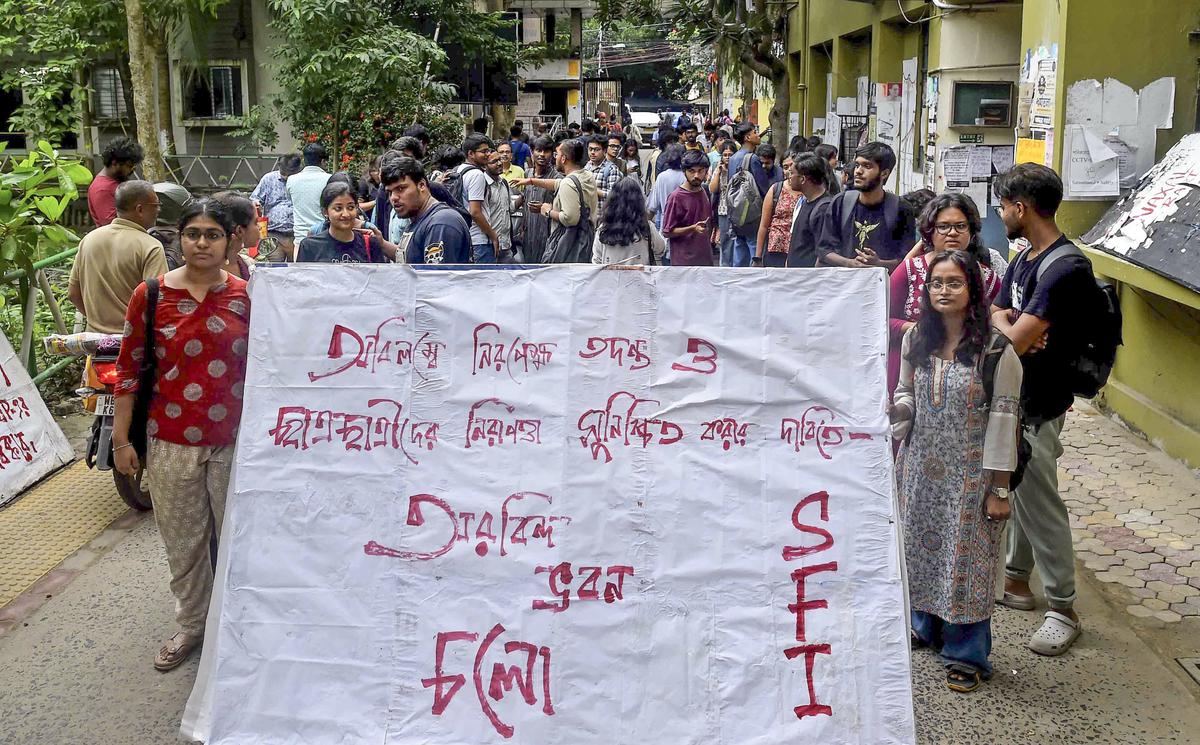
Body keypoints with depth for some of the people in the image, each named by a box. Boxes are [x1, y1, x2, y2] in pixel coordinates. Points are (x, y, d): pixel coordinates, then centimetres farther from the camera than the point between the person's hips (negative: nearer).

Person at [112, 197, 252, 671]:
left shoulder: (246, 297, -2)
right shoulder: (150, 295, -4)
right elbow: (129, 368, 0)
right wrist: (121, 438, 1)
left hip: (235, 440, 0)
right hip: (171, 441, 0)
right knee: (183, 540, 13)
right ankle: (192, 624, 32)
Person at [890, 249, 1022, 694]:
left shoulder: (995, 348, -14)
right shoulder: (916, 339, 2)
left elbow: (1002, 419, -13)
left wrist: (999, 488, -13)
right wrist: (892, 412, -13)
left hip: (969, 473, -5)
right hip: (921, 468, 5)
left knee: (967, 558, 2)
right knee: (921, 547, 17)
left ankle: (967, 654, 17)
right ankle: (925, 625, 39)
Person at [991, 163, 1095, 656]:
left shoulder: (1065, 267, -23)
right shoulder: (1023, 260, 8)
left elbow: (1016, 340, -26)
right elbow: (989, 320, 6)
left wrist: (999, 321, -5)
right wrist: (1009, 323, -16)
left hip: (1036, 409, -9)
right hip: (1009, 397, 9)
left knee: (1040, 505, -1)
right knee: (1016, 492, 20)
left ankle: (1063, 608, 11)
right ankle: (1016, 578, 35)